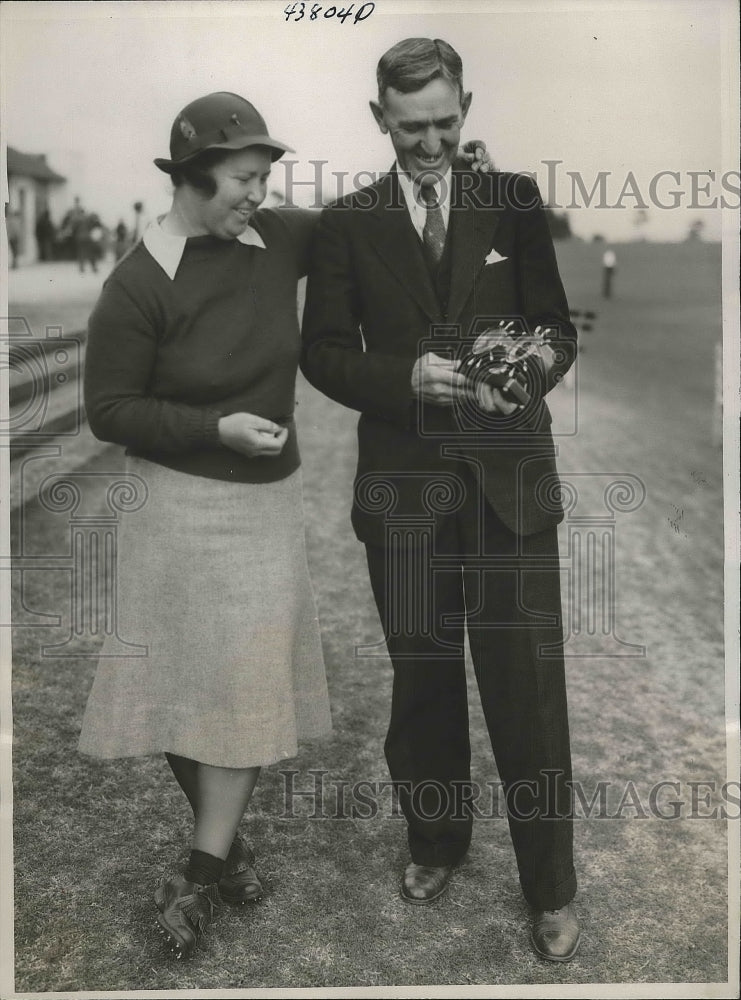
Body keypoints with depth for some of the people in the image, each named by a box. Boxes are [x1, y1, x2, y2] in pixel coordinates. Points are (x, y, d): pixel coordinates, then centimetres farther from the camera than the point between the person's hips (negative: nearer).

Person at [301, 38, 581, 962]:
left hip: (509, 477, 0)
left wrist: (537, 361, -17)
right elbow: (324, 352, 2)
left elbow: (559, 324, 6)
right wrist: (408, 377, -15)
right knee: (423, 678, 14)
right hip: (404, 482, 1)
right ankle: (434, 842, 36)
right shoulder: (347, 222, 4)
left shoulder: (514, 201, 4)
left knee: (528, 684, 2)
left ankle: (550, 886, 19)